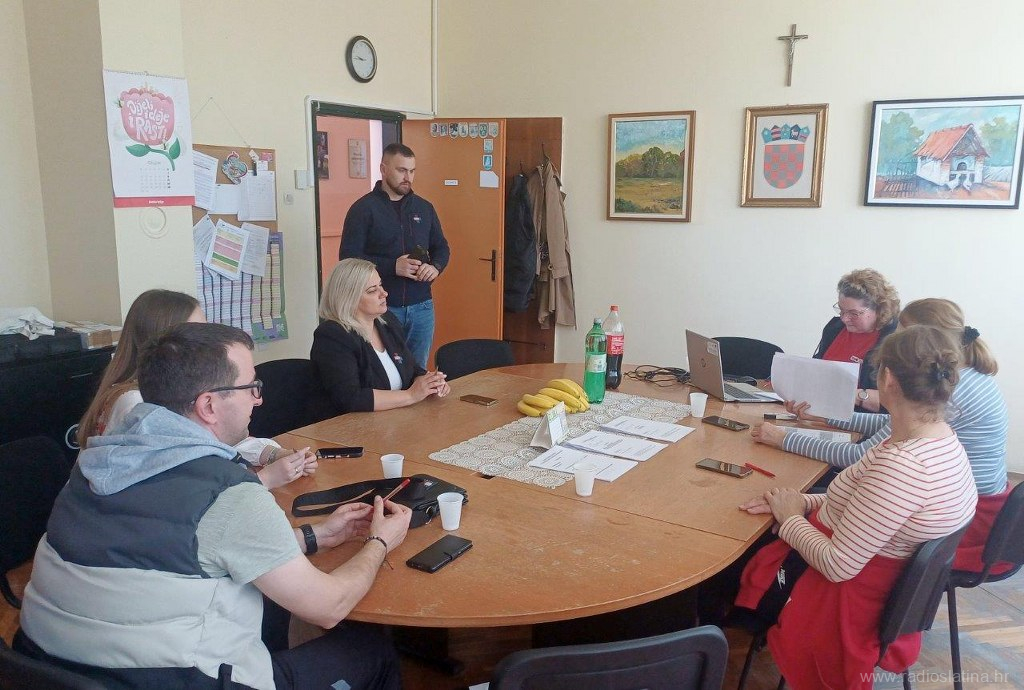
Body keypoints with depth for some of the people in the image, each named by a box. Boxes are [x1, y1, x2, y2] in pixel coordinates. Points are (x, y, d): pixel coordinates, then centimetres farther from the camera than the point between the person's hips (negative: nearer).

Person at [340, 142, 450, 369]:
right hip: (382, 308, -4)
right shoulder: (363, 209, -5)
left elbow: (441, 247, 18)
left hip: (422, 307, 5)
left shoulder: (424, 207, 11)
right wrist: (393, 266, -21)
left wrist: (436, 267, -6)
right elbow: (348, 257, -10)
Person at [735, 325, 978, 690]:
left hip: (846, 596, -8)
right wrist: (803, 503, -4)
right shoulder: (942, 440, -4)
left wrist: (791, 518, -13)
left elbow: (838, 566, -29)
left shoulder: (901, 467, -34)